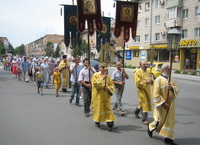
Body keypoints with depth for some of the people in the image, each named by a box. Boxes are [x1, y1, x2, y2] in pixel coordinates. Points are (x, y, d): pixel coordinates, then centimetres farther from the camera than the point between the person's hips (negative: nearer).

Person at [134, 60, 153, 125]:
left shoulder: (147, 72, 11)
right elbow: (138, 83, -17)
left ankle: (136, 112, 43)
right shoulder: (138, 72, -11)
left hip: (147, 90, 7)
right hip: (141, 90, -7)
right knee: (144, 103, -8)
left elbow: (151, 80, 20)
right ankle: (145, 119, 0)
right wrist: (146, 82, -21)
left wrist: (151, 80, -3)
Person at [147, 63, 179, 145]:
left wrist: (172, 88, -16)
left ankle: (168, 138, 17)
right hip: (162, 104, -6)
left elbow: (177, 89, 5)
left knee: (170, 121, 7)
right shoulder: (158, 80, -13)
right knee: (160, 120, 5)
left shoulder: (170, 79, 8)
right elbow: (156, 94, -16)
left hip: (171, 104, 6)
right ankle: (150, 128, 33)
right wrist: (163, 103, -20)